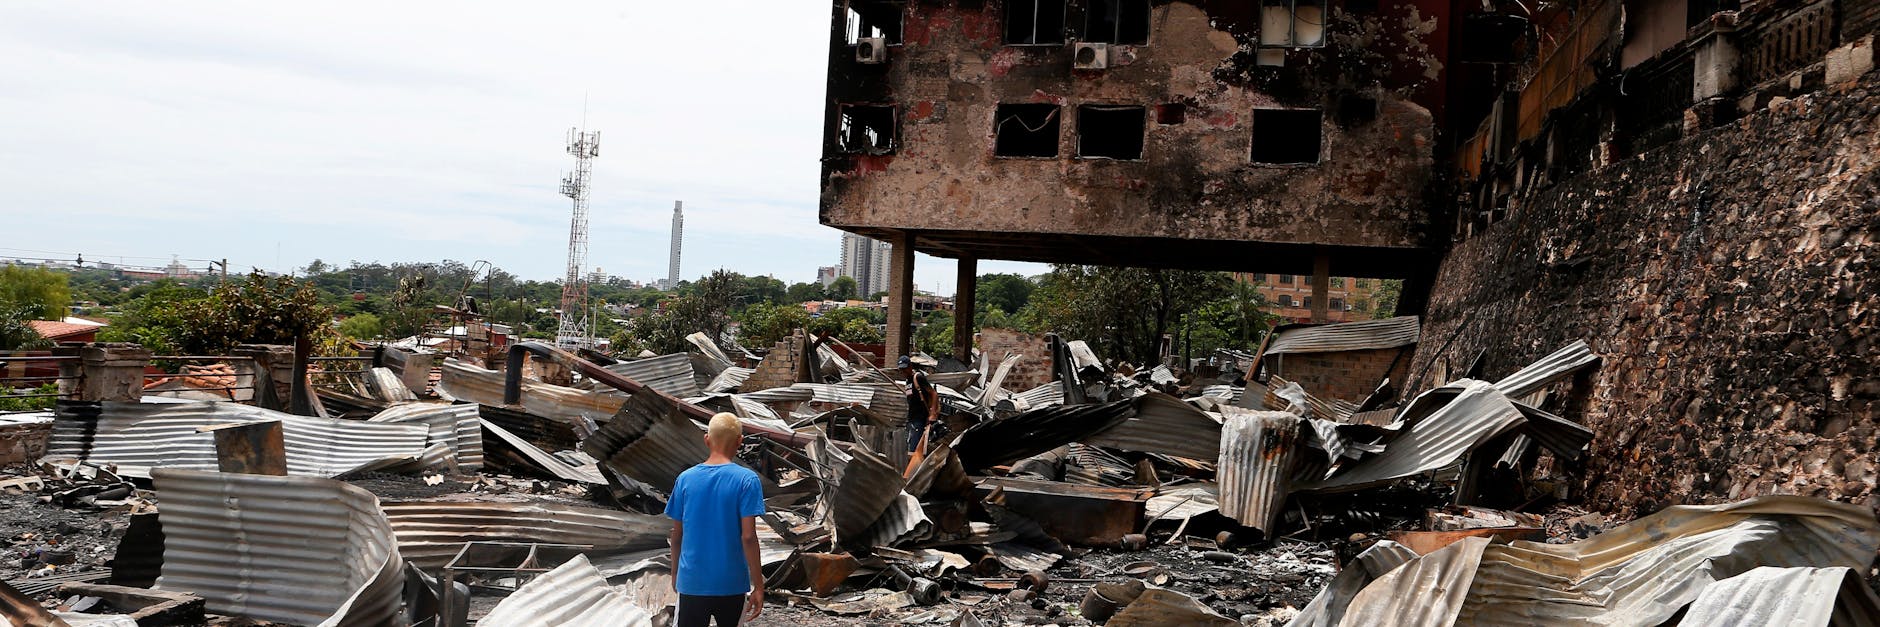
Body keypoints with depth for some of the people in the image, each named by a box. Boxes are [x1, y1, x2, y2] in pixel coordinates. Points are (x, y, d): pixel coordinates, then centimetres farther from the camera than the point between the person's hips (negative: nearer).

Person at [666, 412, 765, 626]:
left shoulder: (685, 478, 0)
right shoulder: (746, 480, -10)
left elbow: (676, 535, 5)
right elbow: (748, 536, -14)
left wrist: (675, 574, 19)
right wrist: (758, 585, -8)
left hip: (691, 583, 2)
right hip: (731, 584, -2)